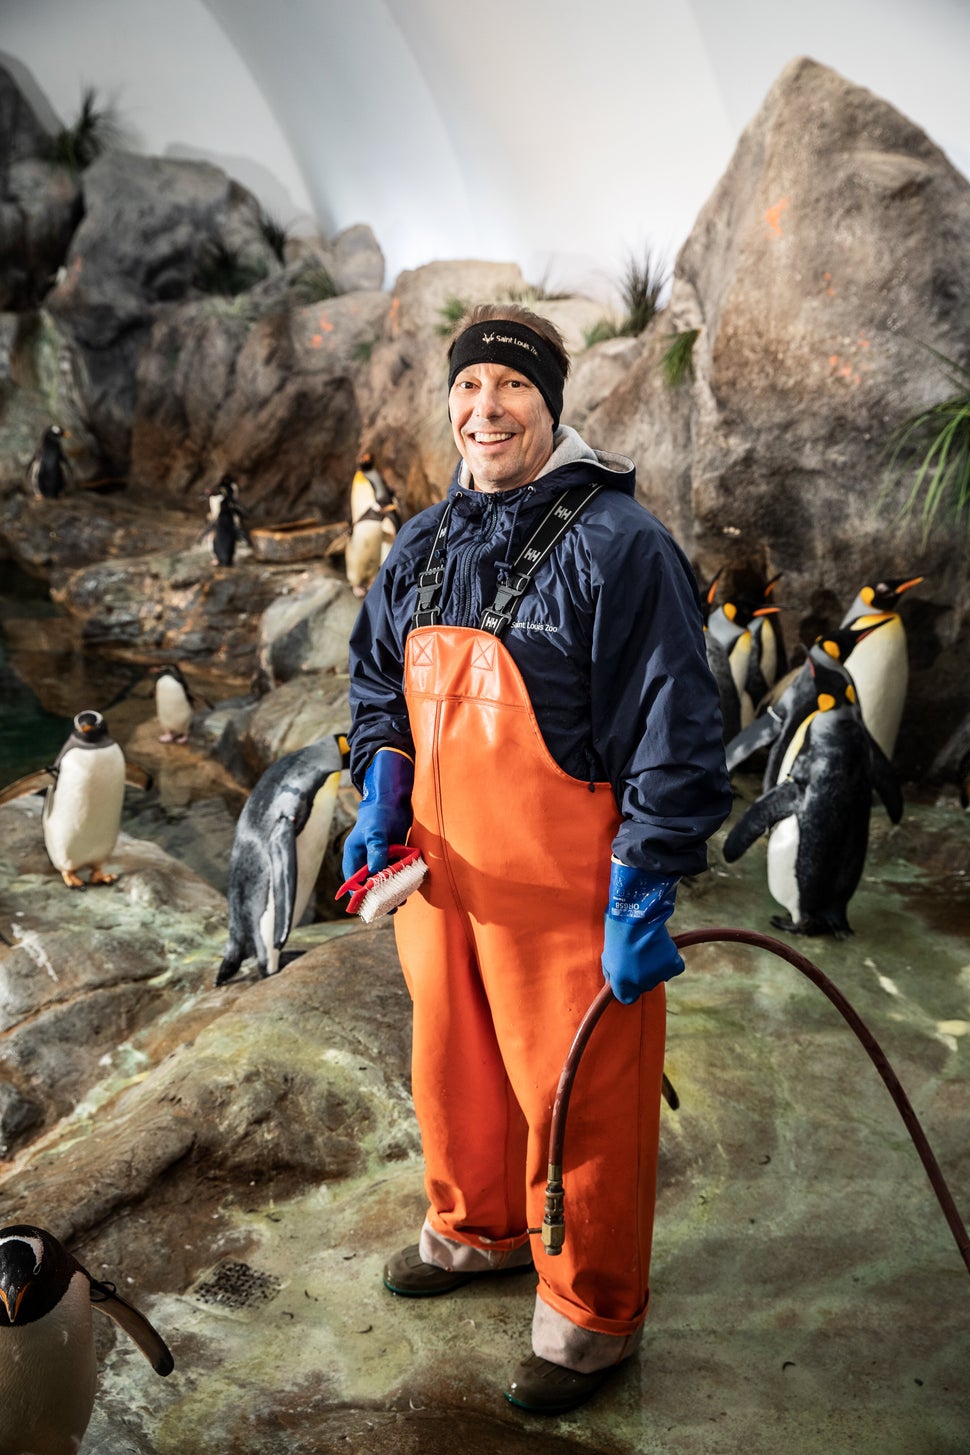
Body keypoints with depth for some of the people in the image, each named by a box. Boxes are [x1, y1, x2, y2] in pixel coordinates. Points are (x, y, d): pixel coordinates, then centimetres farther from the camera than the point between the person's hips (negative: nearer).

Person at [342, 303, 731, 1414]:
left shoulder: (615, 542, -15)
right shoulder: (424, 544, 8)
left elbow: (675, 729, -17)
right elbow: (375, 677, 21)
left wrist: (643, 896, -19)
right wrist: (382, 793, 6)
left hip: (565, 890, -6)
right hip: (442, 874, 7)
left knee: (574, 1095, 6)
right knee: (451, 1067, 21)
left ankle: (590, 1313, 30)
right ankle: (476, 1229, 48)